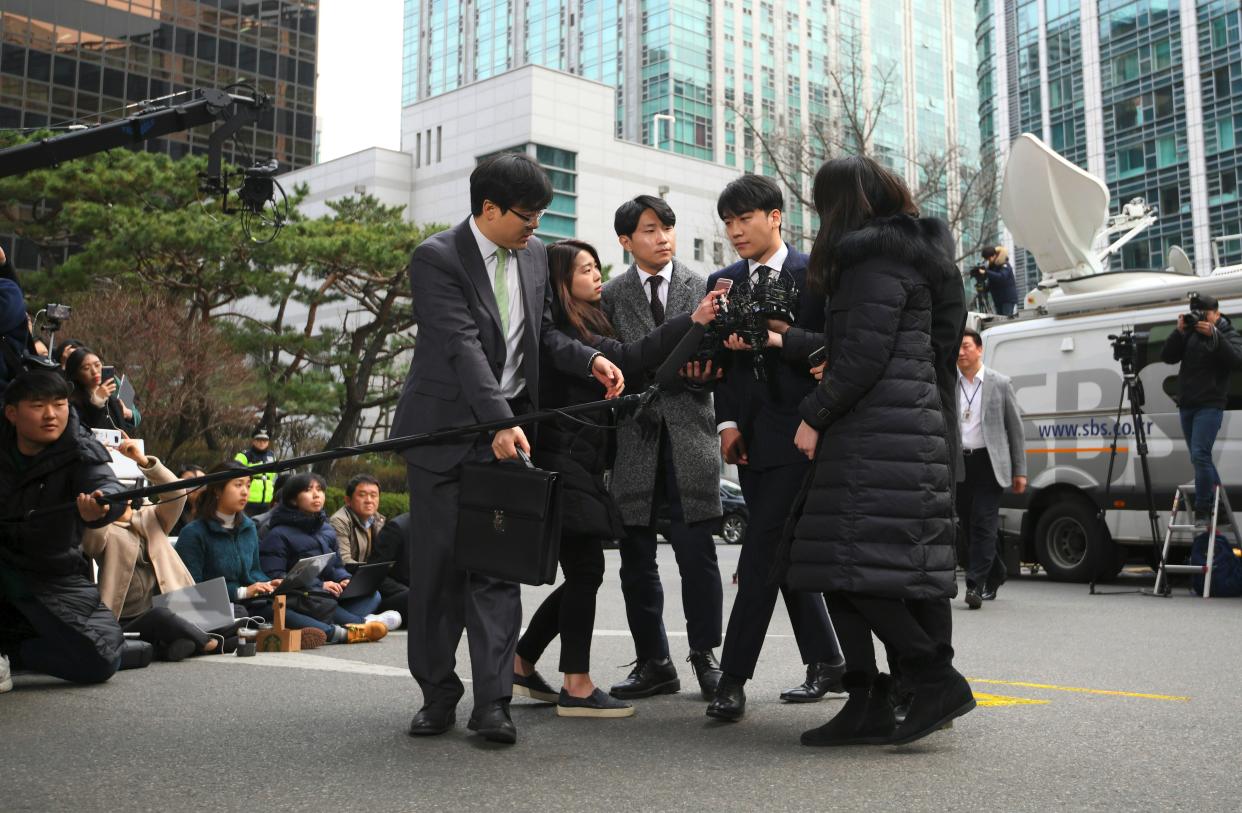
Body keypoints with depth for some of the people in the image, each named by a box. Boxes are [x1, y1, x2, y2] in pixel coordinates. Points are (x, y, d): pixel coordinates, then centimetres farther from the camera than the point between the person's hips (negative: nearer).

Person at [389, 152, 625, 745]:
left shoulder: (533, 254, 10)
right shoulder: (437, 258, -10)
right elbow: (463, 345, -20)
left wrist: (590, 360, -2)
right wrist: (499, 422, -29)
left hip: (509, 428, 4)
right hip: (445, 429, -4)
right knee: (437, 565, 2)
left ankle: (492, 702, 1)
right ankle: (437, 695, 16)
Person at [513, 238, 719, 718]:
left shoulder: (586, 329, 20)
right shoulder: (559, 332, -11)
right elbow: (629, 360, -19)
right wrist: (691, 322, -17)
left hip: (580, 467, 10)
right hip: (562, 466, -10)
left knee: (582, 576, 11)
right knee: (586, 571, -8)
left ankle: (521, 664, 22)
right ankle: (577, 687, -1)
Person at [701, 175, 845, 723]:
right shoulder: (724, 282, 13)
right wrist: (728, 422, 1)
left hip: (796, 432, -6)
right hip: (751, 434, 6)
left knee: (761, 553, -11)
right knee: (784, 552, 11)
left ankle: (733, 678, -8)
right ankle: (825, 663, 23)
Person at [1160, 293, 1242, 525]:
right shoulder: (1190, 333, 10)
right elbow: (1167, 357, 3)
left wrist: (1213, 335, -24)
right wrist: (1179, 332, -10)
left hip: (1210, 405, -5)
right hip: (1186, 405, 5)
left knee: (1200, 455, -17)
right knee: (1200, 457, 11)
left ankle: (1202, 511, -14)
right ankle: (1219, 502, 25)